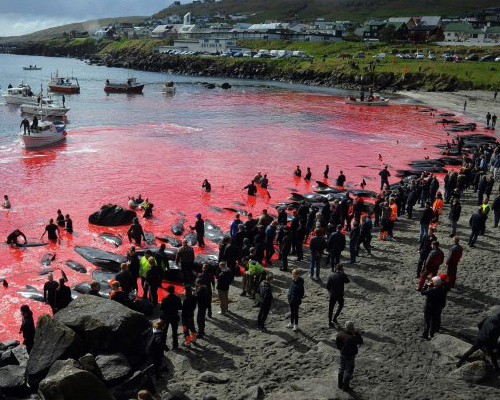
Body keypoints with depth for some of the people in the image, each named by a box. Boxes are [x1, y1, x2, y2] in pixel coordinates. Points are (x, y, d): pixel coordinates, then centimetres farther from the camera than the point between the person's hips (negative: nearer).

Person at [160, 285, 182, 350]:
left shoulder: (165, 298, -19)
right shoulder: (177, 298, -13)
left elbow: (161, 308, -16)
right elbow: (180, 307, -7)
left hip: (165, 317, -1)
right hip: (174, 317, 1)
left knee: (164, 331, 16)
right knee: (174, 332, 14)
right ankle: (175, 345, 20)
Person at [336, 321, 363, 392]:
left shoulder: (340, 333, -15)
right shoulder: (352, 338, -35)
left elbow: (337, 342, 0)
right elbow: (361, 341, -19)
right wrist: (356, 332, -19)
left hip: (342, 354, 7)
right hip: (349, 356, -7)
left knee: (341, 369, 25)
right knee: (349, 371, 14)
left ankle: (340, 384, 42)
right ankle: (345, 387, 28)